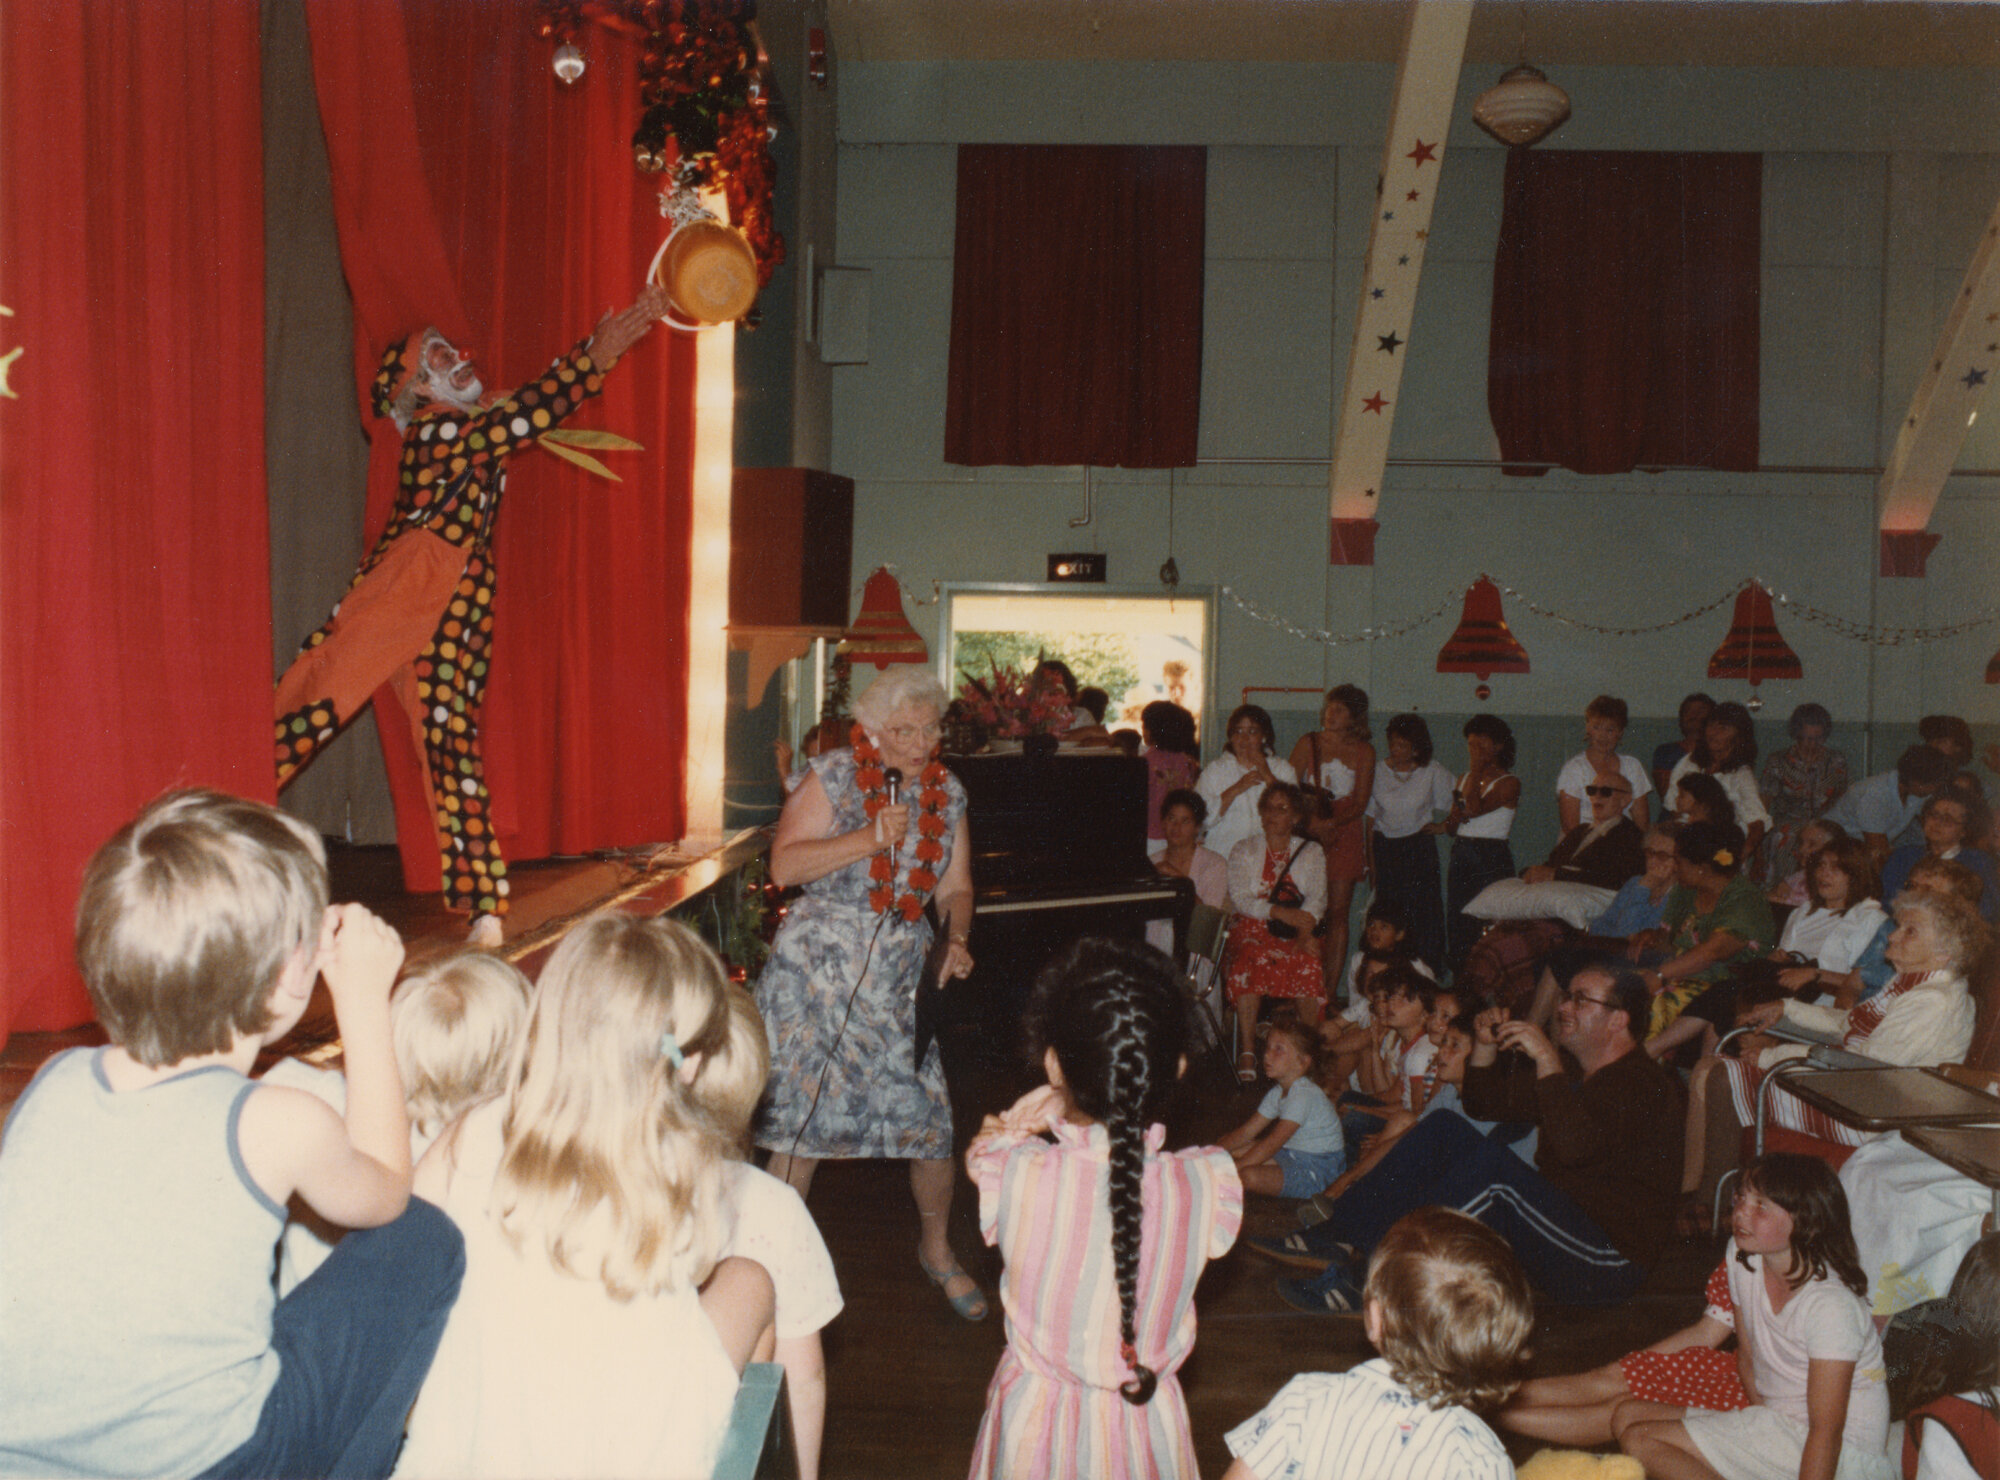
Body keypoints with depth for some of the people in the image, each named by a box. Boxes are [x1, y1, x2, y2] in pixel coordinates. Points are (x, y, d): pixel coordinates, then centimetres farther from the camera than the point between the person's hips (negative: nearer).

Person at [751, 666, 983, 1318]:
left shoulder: (946, 792, 8)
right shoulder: (834, 777, -5)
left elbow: (956, 886, 13)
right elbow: (784, 865, -13)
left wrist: (956, 939, -6)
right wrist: (871, 838, -20)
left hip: (902, 974, 3)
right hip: (817, 965, -3)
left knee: (930, 1120, 1)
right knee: (798, 1113, -2)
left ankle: (937, 1250, 27)